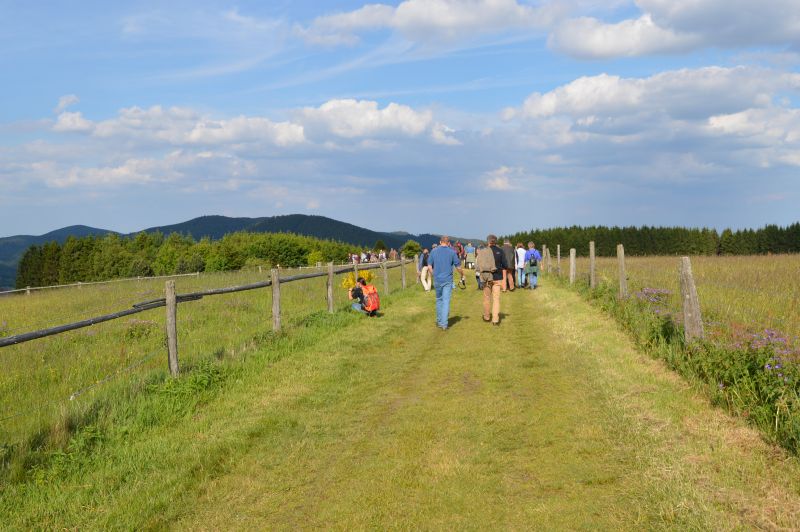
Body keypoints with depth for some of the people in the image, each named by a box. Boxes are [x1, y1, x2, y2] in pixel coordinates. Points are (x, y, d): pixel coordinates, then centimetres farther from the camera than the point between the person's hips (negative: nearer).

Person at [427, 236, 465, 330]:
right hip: (448, 280, -2)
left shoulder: (434, 251, 2)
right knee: (446, 301, -1)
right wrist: (462, 275, 18)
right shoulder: (452, 252, -4)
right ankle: (444, 324, -5)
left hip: (437, 280, 2)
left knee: (439, 300, 17)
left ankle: (439, 321, 24)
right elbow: (458, 267, 0)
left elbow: (429, 266, 3)